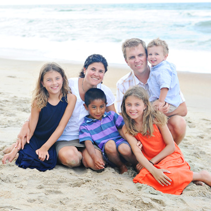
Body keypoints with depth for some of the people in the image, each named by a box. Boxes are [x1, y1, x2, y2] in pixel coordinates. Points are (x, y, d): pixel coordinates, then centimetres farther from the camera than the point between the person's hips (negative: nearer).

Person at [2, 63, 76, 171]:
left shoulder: (70, 98, -9)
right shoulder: (39, 101, -8)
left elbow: (61, 127, -11)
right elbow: (30, 130, -6)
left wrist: (45, 148, -17)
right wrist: (14, 151, -13)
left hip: (51, 141, 0)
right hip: (35, 139, 0)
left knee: (48, 162, -30)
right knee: (28, 159, -28)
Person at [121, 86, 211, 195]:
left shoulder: (156, 118, -15)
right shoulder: (127, 128, -8)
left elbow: (171, 146, -11)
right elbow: (137, 152, -17)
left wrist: (151, 162, -14)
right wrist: (153, 170, -32)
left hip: (170, 155, -4)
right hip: (149, 160, 4)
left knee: (168, 177, -35)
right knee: (144, 177, -30)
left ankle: (200, 175, -12)